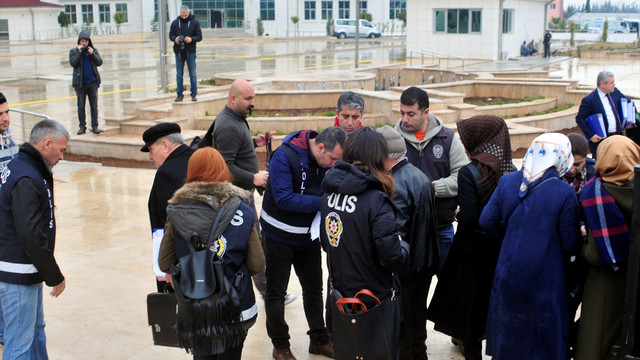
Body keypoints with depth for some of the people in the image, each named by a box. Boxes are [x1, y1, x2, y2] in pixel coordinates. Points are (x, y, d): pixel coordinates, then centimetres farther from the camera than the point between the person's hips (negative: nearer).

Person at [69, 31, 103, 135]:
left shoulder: (94, 50, 7)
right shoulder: (73, 51, 3)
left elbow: (99, 62, 0)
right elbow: (73, 63, -9)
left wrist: (92, 54, -13)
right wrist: (79, 52, -15)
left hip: (92, 82, 1)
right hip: (80, 83, -1)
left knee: (94, 105, 2)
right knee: (81, 106, 3)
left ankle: (95, 126, 7)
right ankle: (82, 126, 10)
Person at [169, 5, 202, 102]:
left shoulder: (195, 22, 0)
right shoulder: (175, 22, 5)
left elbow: (199, 36, -1)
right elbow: (170, 36, 10)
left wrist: (191, 39, -20)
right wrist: (175, 39, -12)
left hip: (190, 52, -2)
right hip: (179, 52, 2)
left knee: (193, 75, 2)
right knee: (179, 75, 5)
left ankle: (194, 94, 9)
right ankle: (179, 94, 12)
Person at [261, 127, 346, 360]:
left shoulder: (328, 161, -8)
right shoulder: (285, 156, -26)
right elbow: (284, 199, -31)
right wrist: (322, 202, -32)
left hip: (308, 235, 5)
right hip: (280, 235, -5)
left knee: (314, 288, 16)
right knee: (276, 292, 9)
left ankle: (319, 340, 32)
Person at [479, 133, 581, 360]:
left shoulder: (507, 182, -3)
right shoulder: (565, 193, -15)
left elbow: (486, 222, 1)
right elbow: (571, 246, -12)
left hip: (508, 276, 4)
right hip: (544, 280, -4)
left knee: (507, 338, 19)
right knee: (545, 342, 11)